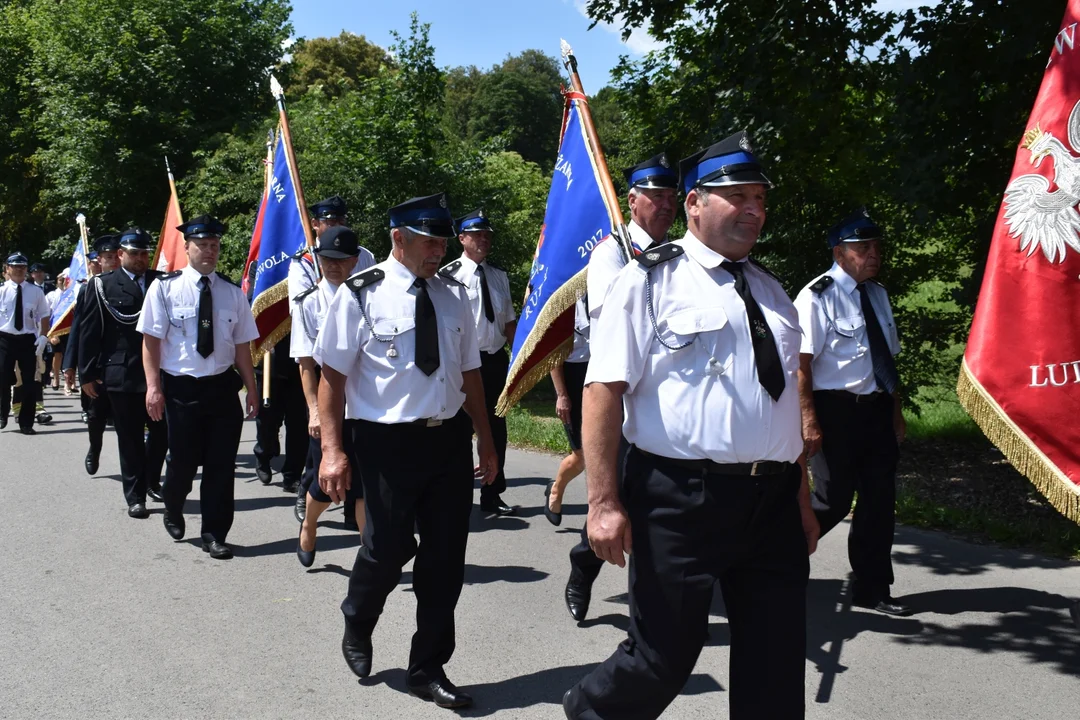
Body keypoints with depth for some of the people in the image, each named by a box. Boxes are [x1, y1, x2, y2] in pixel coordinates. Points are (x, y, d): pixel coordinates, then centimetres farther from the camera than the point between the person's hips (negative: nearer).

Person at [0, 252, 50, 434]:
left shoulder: (35, 291, 0)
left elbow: (44, 316, 5)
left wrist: (43, 337, -6)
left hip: (28, 340, 1)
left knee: (29, 382, 4)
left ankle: (26, 423, 14)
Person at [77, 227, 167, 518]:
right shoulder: (102, 284, 0)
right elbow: (89, 331, -1)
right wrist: (87, 374, -4)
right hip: (122, 373, -2)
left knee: (161, 431, 9)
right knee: (130, 438, 4)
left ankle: (151, 481, 33)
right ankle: (135, 497, 14)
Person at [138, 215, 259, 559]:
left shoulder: (232, 292, 5)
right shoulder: (165, 288, -4)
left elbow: (242, 346, 7)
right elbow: (151, 340, -5)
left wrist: (251, 390, 5)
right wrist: (153, 387, -12)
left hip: (223, 387, 2)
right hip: (181, 388, -2)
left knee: (222, 465, 4)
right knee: (183, 461, 7)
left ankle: (215, 535, 17)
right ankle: (173, 508, 40)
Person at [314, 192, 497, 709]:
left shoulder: (452, 295, 8)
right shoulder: (361, 295, -7)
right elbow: (332, 377, -8)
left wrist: (485, 443, 16)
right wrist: (333, 451, -15)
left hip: (450, 439, 5)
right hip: (388, 443, -5)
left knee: (445, 557, 7)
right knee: (388, 548, 1)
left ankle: (428, 669, 24)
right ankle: (357, 628, 35)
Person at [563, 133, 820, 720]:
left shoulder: (770, 291, 17)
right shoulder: (650, 280, -5)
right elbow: (603, 390, -11)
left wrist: (802, 501, 20)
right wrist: (605, 504, -16)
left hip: (774, 504, 6)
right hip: (681, 499, -6)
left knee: (776, 666, 9)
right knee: (665, 656, 2)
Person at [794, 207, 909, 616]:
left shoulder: (877, 295, 13)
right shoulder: (818, 296, -11)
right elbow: (801, 363, -15)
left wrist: (896, 412, 16)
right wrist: (809, 421, -20)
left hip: (878, 409, 7)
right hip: (836, 409, -7)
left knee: (880, 499, 9)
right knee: (834, 500, -3)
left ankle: (871, 590, 21)